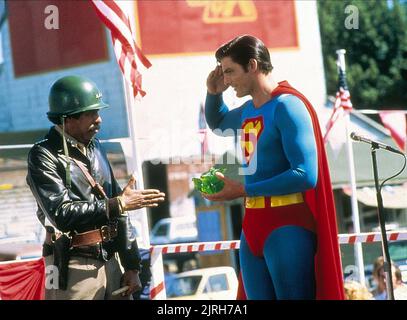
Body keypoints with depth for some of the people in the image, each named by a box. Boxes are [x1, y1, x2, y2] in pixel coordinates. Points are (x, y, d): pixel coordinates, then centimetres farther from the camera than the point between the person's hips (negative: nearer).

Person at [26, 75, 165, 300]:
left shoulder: (95, 148, 14)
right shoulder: (44, 156, -8)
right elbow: (62, 214, -19)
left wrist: (131, 266, 12)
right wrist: (119, 204, -16)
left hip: (111, 261, 7)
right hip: (74, 266, -6)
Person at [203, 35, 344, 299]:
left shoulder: (286, 106, -12)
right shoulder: (248, 110, 13)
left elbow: (306, 175, -21)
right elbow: (216, 123, 37)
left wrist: (243, 190, -17)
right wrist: (213, 92, 15)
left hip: (287, 225, -9)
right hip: (254, 223, 9)